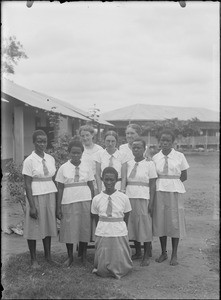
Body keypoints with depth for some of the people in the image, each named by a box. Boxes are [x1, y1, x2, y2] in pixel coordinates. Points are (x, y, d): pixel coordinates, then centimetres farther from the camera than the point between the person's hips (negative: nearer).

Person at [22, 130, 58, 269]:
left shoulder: (51, 159, 6)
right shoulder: (29, 161, -9)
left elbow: (53, 179, 11)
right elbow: (27, 185, -10)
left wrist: (57, 199, 8)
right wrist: (32, 205, -14)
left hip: (50, 195, 5)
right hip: (36, 196, -5)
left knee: (49, 225, 11)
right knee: (34, 227, 3)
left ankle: (48, 255, 25)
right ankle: (34, 259, 15)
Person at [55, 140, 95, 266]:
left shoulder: (86, 167, 5)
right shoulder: (63, 168, 1)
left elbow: (91, 186, 8)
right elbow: (60, 188, 2)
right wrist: (58, 207, 0)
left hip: (85, 201, 1)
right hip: (68, 202, -1)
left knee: (85, 228, 5)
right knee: (69, 229, 3)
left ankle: (84, 256, 20)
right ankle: (70, 257, 20)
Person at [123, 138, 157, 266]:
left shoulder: (149, 163, -1)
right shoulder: (128, 164, 10)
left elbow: (153, 185, -4)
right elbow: (125, 182, 14)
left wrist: (151, 202, -10)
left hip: (143, 198, -4)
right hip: (130, 197, 4)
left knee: (145, 225, -2)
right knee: (132, 224, 8)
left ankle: (147, 256, 8)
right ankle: (137, 252, 23)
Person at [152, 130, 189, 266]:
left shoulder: (179, 156, 0)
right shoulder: (155, 157, 4)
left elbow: (184, 177, 4)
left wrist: (171, 182, 0)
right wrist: (162, 183, -5)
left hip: (175, 191, -1)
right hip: (159, 192, 2)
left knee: (174, 221, 1)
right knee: (160, 221, 4)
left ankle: (174, 254, 13)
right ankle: (163, 252, 19)